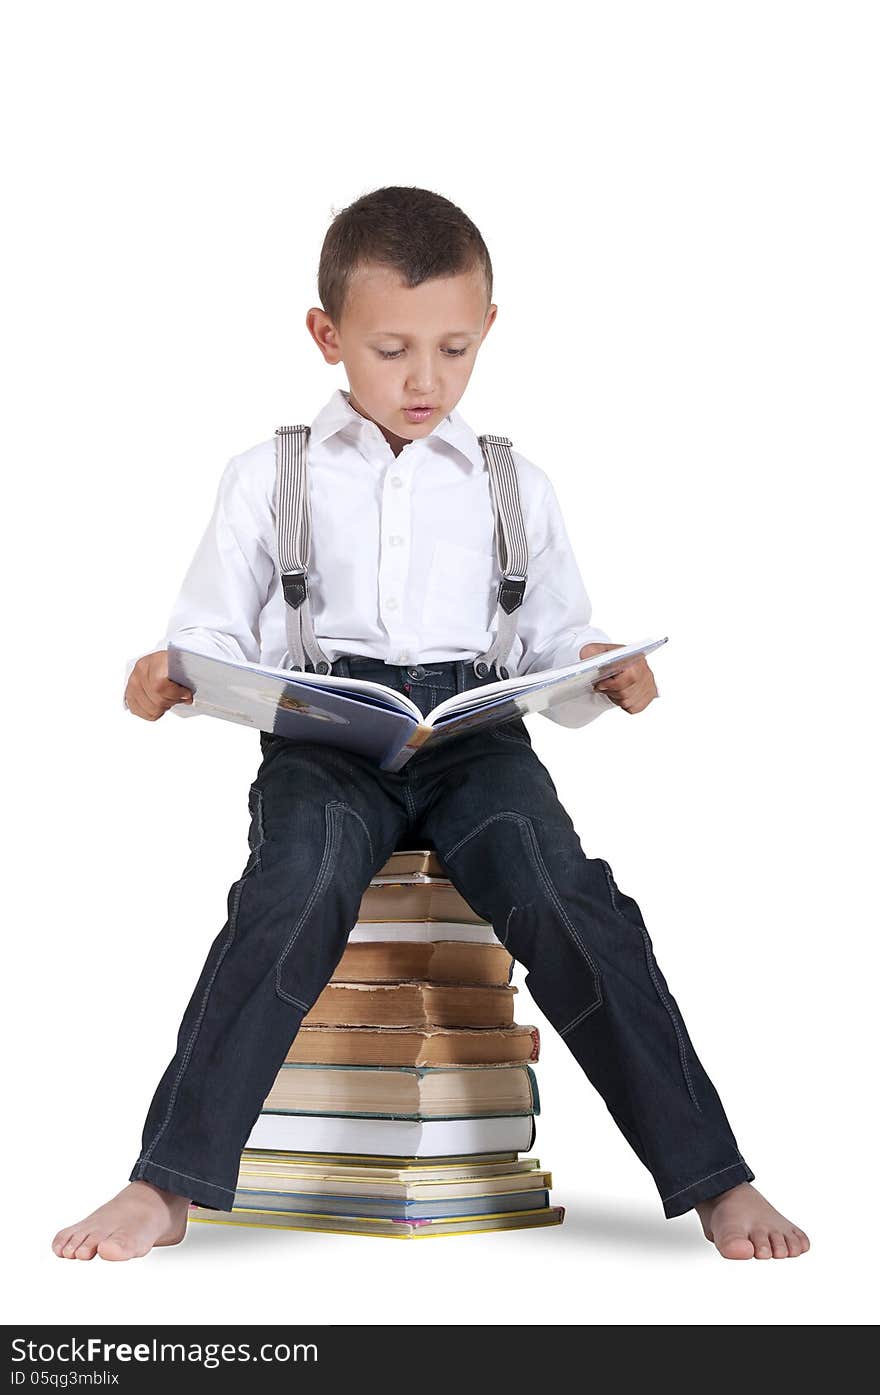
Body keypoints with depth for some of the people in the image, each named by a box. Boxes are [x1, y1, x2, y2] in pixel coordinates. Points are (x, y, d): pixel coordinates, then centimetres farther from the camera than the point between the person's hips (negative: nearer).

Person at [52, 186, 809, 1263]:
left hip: (476, 733, 1)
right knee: (294, 898, -33)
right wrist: (173, 677, -7)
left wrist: (597, 674, -3)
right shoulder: (270, 478, 14)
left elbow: (554, 649, 20)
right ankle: (165, 1188, -30)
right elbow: (218, 633, 15)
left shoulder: (514, 487, 19)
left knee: (569, 904, -26)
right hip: (324, 737, -1)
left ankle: (714, 1182, -21)